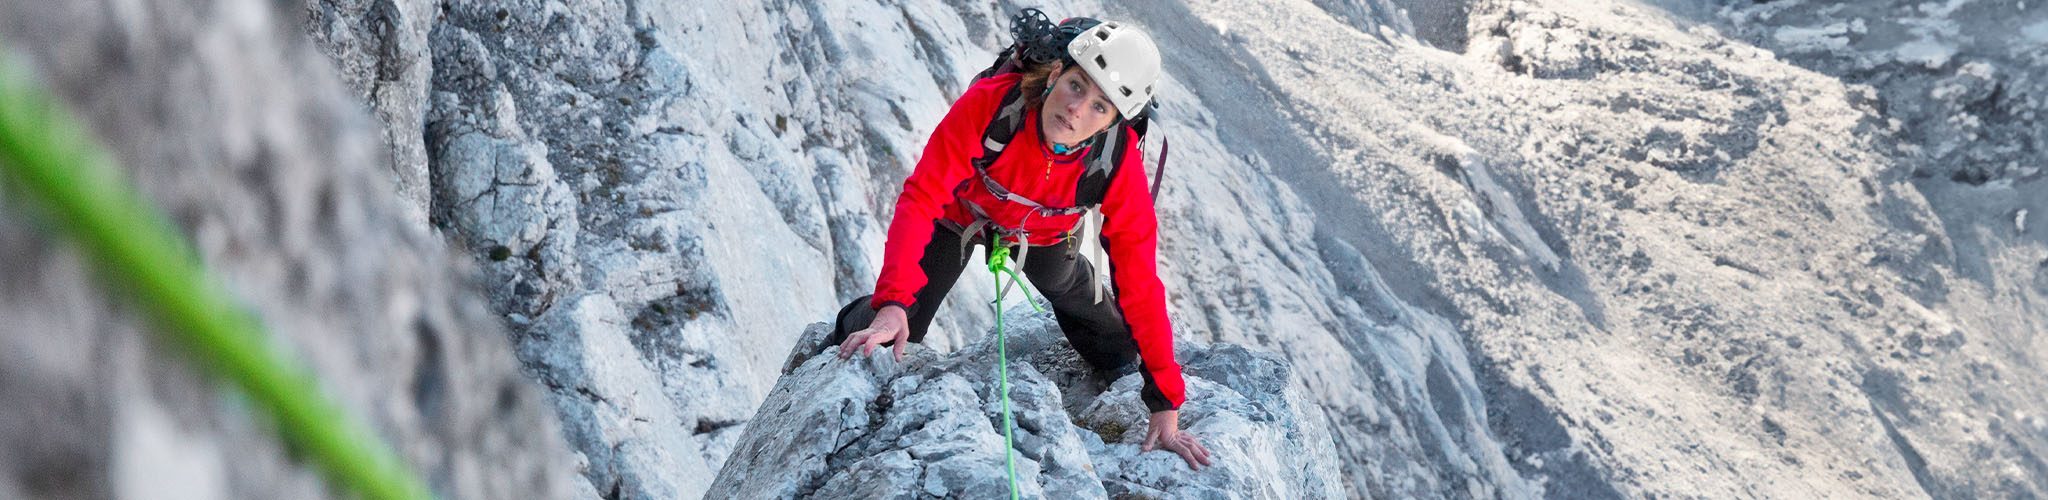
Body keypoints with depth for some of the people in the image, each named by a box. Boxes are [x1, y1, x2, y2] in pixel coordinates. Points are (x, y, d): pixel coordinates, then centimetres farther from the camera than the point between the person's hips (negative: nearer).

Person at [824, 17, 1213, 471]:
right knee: (894, 336, -3)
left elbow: (1139, 280, -30)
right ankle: (844, 341, 32)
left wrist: (1166, 406, -29)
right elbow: (921, 198, -39)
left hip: (1041, 237, 2)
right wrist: (893, 302, -54)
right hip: (961, 215, -1)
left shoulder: (1119, 160, -36)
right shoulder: (990, 102, -42)